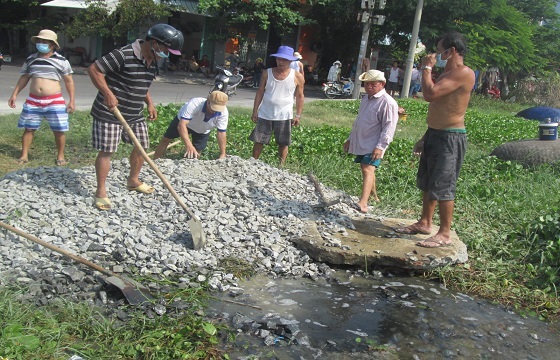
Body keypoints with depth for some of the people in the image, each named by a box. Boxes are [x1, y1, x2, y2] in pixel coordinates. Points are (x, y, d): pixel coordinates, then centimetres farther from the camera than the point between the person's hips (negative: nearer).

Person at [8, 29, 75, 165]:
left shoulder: (61, 61, -3)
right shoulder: (30, 59, 7)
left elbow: (69, 81, 1)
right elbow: (24, 78, 16)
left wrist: (72, 100, -3)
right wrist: (14, 94, 12)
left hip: (55, 101, -3)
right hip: (33, 100, 3)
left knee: (59, 130, 0)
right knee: (28, 128, 6)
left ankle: (60, 156, 15)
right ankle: (24, 155, 17)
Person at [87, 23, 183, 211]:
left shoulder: (151, 61, 5)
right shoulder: (123, 55, -23)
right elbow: (94, 69, -21)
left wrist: (149, 103, 9)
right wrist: (108, 94, -25)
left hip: (135, 114, 8)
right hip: (109, 113, -8)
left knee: (142, 146, 13)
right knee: (106, 151, -2)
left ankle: (133, 181, 36)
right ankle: (101, 192, 12)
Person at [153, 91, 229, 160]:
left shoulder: (223, 113, -37)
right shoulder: (194, 104, -46)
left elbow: (221, 133, -30)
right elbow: (182, 125, -52)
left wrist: (223, 154, -37)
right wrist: (188, 145, -65)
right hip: (182, 121, -1)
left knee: (196, 153, -5)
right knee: (165, 140, 4)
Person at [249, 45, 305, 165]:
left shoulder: (297, 77, -6)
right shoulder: (267, 73, -2)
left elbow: (299, 97, 1)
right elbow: (260, 92, 3)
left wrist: (298, 115, -3)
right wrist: (255, 111, 1)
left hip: (284, 116, -1)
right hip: (265, 114, 1)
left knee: (283, 144, 7)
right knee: (258, 141, 8)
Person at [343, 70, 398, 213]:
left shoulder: (387, 102, -13)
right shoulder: (366, 98, 16)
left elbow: (389, 127, -17)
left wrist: (380, 146, -24)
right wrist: (350, 139, 25)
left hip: (373, 145, -9)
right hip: (360, 142, 9)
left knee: (368, 169, -21)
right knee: (365, 169, 16)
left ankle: (363, 203, -32)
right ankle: (374, 196, 33)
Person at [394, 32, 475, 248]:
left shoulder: (463, 73, -16)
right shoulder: (447, 74, 17)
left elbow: (430, 94, -28)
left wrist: (427, 67, -12)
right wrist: (425, 137, 23)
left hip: (450, 138, -10)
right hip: (435, 134, 10)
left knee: (442, 187, -6)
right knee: (427, 183, 17)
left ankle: (445, 234, 5)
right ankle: (424, 223, 30)